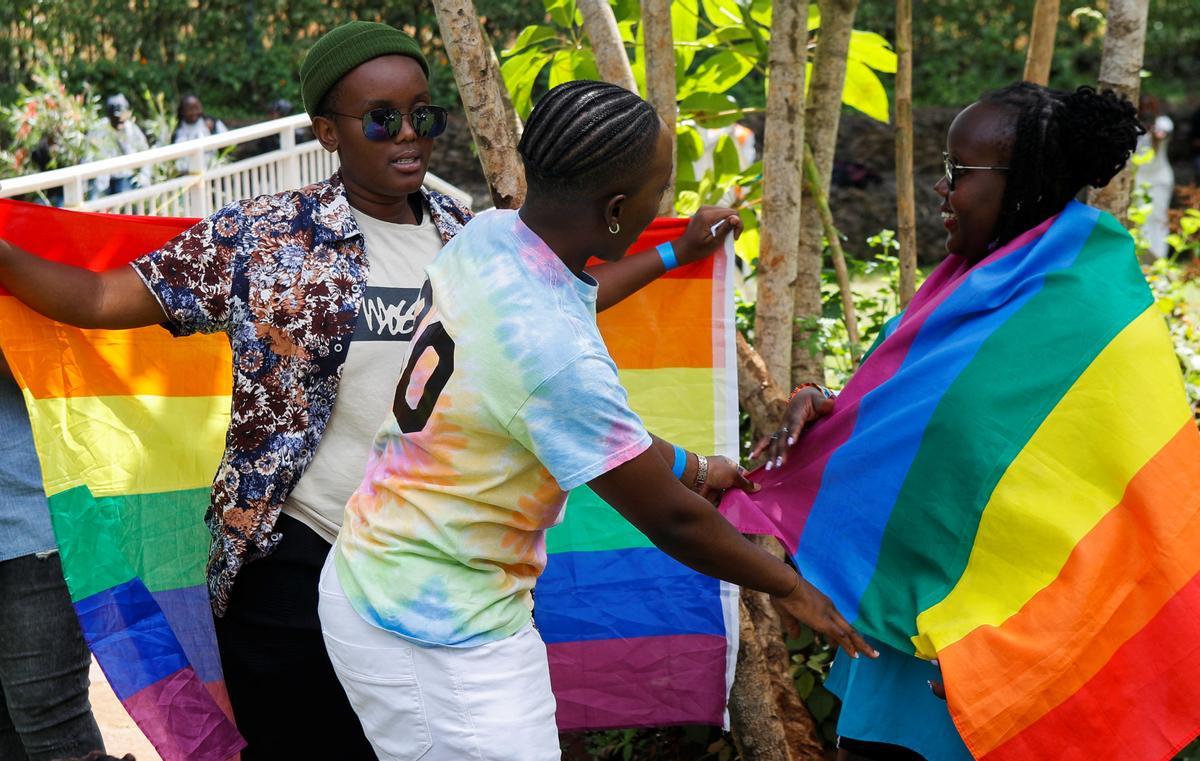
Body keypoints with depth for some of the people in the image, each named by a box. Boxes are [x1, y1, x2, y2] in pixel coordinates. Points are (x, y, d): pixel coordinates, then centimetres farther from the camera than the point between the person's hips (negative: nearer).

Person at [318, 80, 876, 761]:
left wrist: (688, 467, 20)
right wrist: (791, 587, 0)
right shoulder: (554, 353, -30)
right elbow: (670, 521, -16)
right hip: (434, 640, -9)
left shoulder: (486, 236, -5)